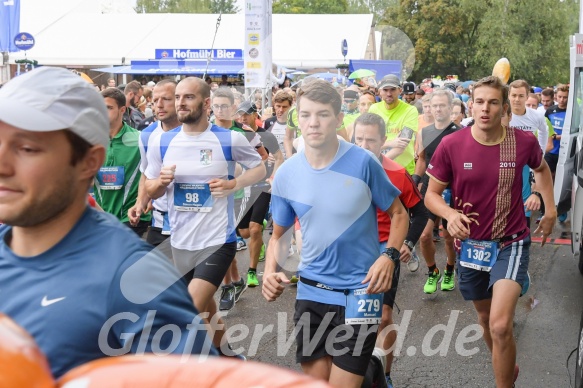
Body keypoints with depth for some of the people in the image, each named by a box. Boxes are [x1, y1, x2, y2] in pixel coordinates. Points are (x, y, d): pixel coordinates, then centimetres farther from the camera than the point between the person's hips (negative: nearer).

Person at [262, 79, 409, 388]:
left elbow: (399, 214, 1)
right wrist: (270, 271, -8)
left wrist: (389, 256, -15)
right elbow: (279, 235, 10)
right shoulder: (286, 174, -2)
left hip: (359, 290, -3)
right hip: (311, 292, 4)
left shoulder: (363, 163, -11)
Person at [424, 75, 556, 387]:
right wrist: (450, 214, -25)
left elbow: (541, 168, 13)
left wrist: (551, 210, 10)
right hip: (471, 244, 2)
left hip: (511, 244, -2)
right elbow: (431, 194, -5)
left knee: (500, 326, -20)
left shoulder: (524, 142, -11)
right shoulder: (451, 145, -13)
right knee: (485, 318, 21)